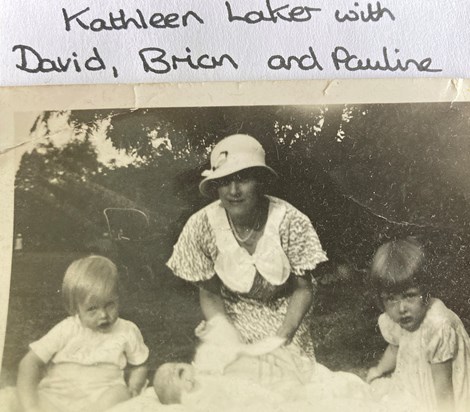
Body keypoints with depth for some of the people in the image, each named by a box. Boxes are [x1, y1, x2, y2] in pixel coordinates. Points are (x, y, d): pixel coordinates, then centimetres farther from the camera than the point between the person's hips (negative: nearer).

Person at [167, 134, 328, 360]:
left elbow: (303, 289, -13)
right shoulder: (201, 226, -22)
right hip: (233, 319, 0)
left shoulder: (290, 222, -25)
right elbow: (209, 295, -10)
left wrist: (283, 337, -27)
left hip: (285, 317, 0)